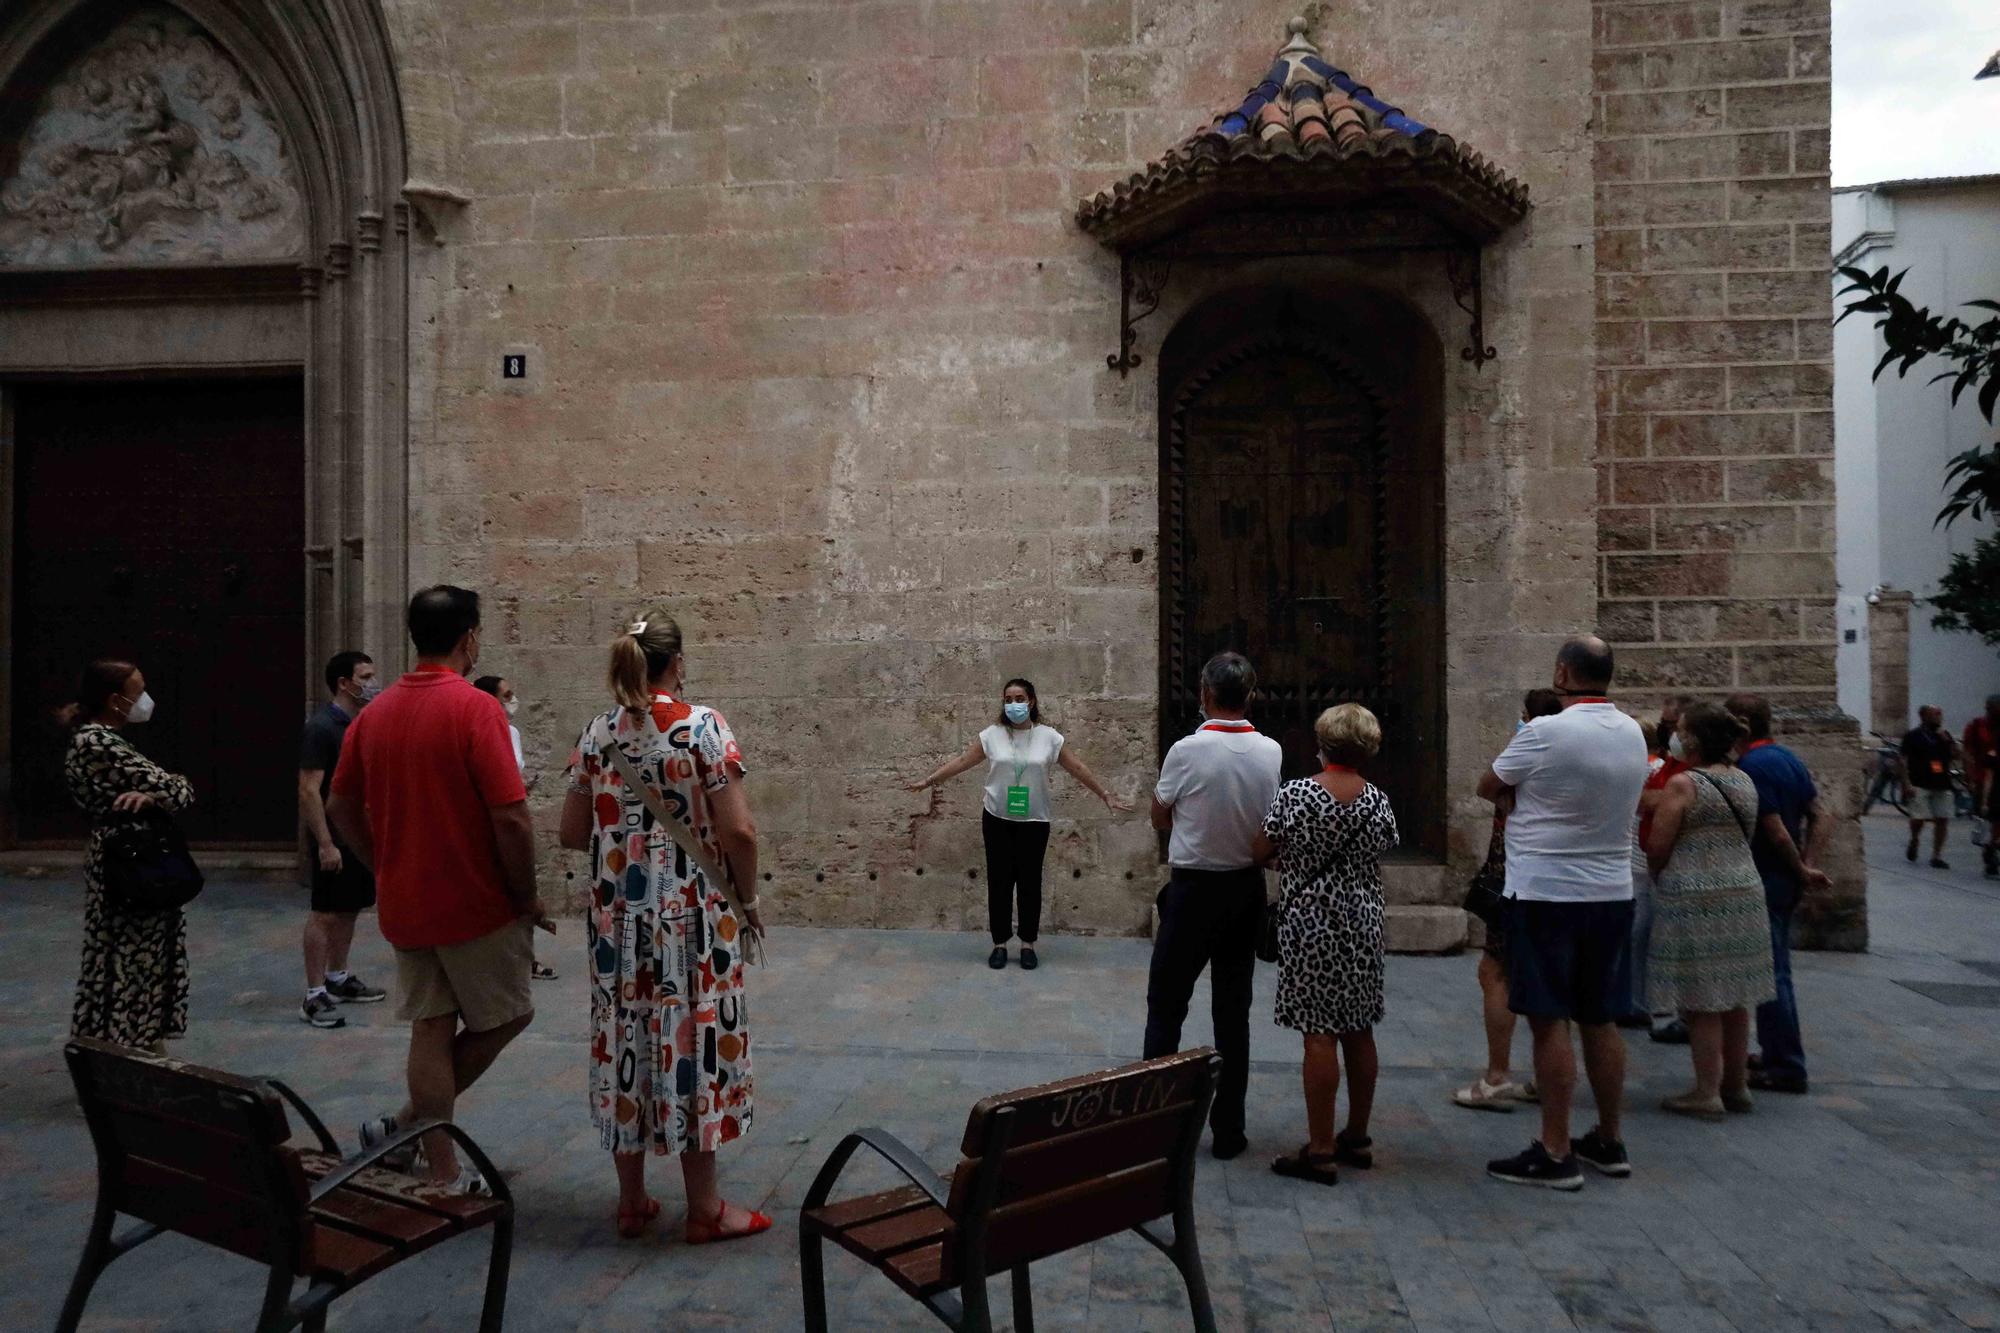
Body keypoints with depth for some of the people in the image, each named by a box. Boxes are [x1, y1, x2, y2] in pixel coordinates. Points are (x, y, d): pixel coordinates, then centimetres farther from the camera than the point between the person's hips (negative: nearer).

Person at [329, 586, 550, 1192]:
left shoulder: (374, 713, 4)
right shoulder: (475, 708, -17)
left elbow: (341, 808, 11)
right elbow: (511, 817, -21)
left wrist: (388, 870, 19)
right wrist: (526, 896, -9)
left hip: (404, 906, 6)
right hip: (476, 904, -6)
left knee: (431, 1029, 14)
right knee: (506, 1015, 13)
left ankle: (442, 1170, 18)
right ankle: (409, 1124, 14)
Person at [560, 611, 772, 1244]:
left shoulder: (597, 734, 3)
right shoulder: (703, 726, -11)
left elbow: (572, 832, 8)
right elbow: (739, 832, -15)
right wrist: (746, 899, 0)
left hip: (617, 916, 5)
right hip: (691, 915, -4)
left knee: (624, 1042, 13)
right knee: (690, 1042, 4)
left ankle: (632, 1200, 24)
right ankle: (704, 1208, 14)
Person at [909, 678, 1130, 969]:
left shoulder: (1048, 737, -3)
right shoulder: (991, 735, -3)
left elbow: (1078, 768, 1)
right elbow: (962, 762, 0)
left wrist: (1106, 795, 2)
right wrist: (929, 781, -3)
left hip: (1034, 822, 0)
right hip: (997, 820, 0)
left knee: (1029, 883, 6)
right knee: (999, 882, 5)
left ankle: (1028, 945, 17)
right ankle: (999, 944, 16)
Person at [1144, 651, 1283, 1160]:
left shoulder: (1187, 751, -17)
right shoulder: (1271, 752, -5)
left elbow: (1160, 818, -3)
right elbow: (1273, 822, 5)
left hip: (1193, 889, -4)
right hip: (1247, 888, 4)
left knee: (1166, 1005, 9)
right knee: (1233, 1011, 12)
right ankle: (1228, 1128, 17)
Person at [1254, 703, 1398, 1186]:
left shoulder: (1296, 794, -13)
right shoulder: (1378, 801, 1)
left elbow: (1259, 852, -6)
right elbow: (1377, 862, 10)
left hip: (1312, 923, -5)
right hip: (1363, 924, 5)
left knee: (1320, 1034, -3)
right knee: (1359, 1030, 13)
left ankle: (1320, 1151, 1)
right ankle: (1356, 1138, 24)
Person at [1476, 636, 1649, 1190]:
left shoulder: (1545, 733, -16)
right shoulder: (1633, 734, 6)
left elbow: (1488, 788, -3)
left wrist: (1513, 767, 14)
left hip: (1546, 894, -7)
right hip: (1612, 892, 7)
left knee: (1549, 1022, -1)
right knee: (1600, 1020, 15)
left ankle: (1555, 1154, 3)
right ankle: (1608, 1141, 26)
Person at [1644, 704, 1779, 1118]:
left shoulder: (1682, 784, -13)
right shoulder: (1745, 782, 8)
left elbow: (1657, 848, -11)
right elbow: (1744, 837, 16)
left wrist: (1658, 878, 9)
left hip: (1694, 900, -7)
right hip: (1744, 893, 7)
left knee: (1701, 1003, -1)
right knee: (1734, 998, 14)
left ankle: (1707, 1092, 4)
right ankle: (1736, 1085, 24)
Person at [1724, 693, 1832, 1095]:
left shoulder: (1751, 766, -20)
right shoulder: (1788, 758, 10)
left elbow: (1776, 831, -22)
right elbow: (1821, 818, 10)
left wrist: (1802, 871, -7)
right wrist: (1808, 866, 1)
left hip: (1764, 881, -10)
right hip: (1786, 881, 10)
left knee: (1771, 973, -3)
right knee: (1775, 968, 19)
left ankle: (1786, 1066, 3)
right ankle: (1775, 1052, 28)